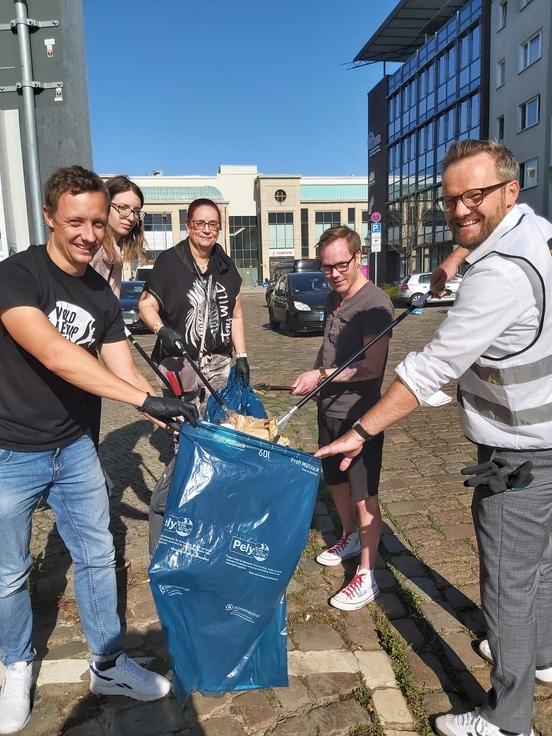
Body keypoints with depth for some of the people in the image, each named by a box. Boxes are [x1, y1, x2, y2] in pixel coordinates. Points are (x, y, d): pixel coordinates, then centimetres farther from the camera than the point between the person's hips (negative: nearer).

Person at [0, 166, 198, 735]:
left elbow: (123, 372, -2)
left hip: (73, 448, 5)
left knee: (96, 556, 12)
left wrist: (175, 419, -15)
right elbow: (53, 354, -33)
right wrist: (145, 398, -37)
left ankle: (107, 665, 31)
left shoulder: (102, 296, 0)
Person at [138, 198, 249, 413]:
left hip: (219, 364, 4)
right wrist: (162, 330, -24)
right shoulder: (169, 261, -3)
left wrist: (241, 356, 12)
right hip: (179, 362, -4)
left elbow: (236, 316, 16)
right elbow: (146, 304, -5)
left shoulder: (226, 266, 13)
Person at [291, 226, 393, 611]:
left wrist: (321, 375, -21)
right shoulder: (334, 298, 9)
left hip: (358, 413, -8)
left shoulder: (375, 303, -17)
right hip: (329, 409, 9)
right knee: (336, 481, 22)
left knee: (364, 495, 1)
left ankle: (367, 577, 13)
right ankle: (350, 538, 45)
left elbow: (372, 366, -24)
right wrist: (315, 375, 7)